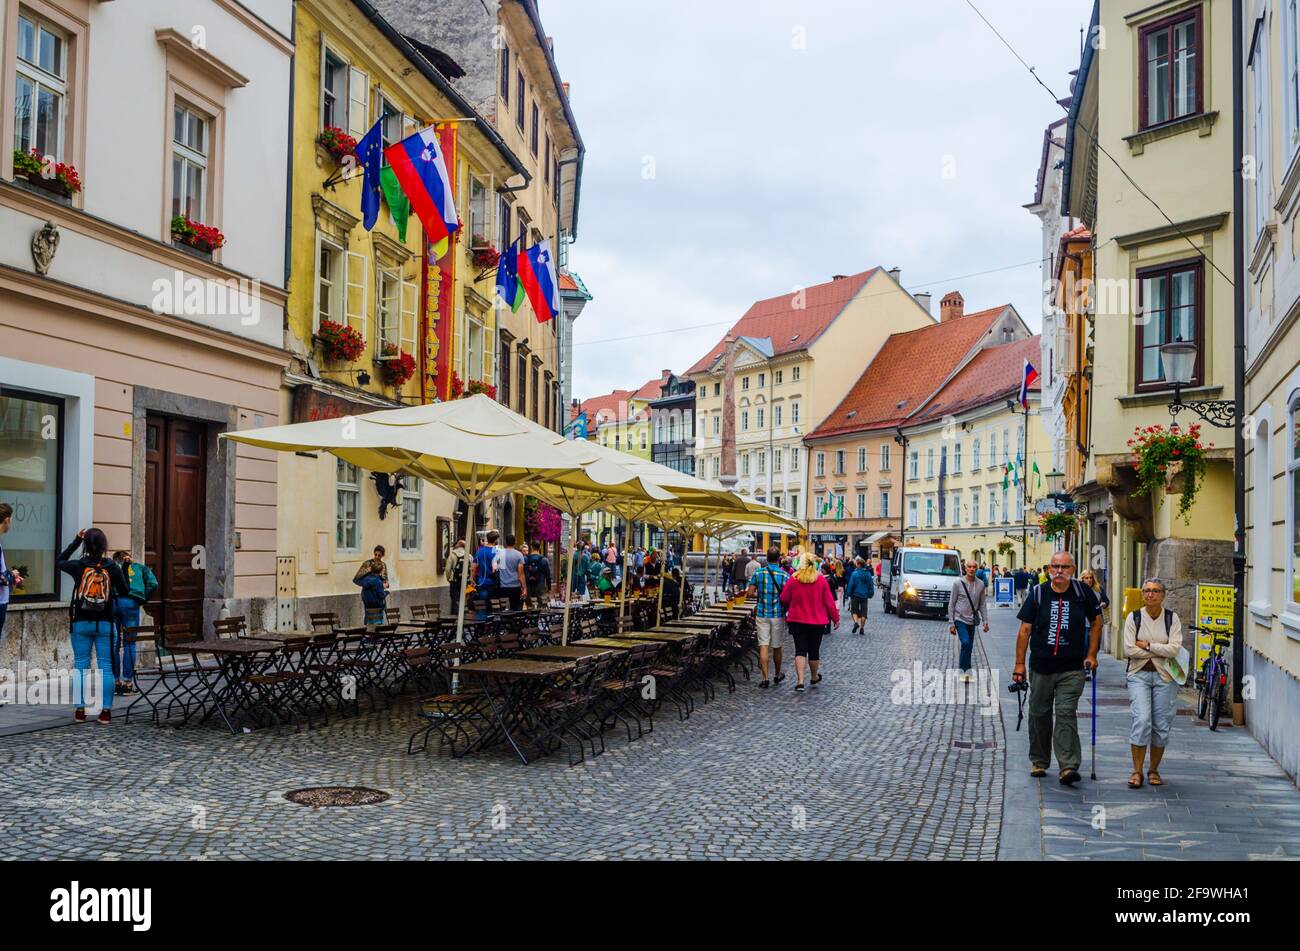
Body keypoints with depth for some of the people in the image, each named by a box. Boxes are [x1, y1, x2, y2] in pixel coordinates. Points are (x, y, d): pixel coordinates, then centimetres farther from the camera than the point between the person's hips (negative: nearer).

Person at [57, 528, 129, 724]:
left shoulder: (78, 566, -6)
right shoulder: (112, 568, -6)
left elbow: (59, 562, 16)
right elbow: (124, 592, 4)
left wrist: (76, 541, 16)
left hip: (81, 623, 0)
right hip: (105, 624, 0)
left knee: (81, 666, 8)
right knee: (105, 667, 3)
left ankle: (80, 710, 9)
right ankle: (105, 711, 2)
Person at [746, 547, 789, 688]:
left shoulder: (758, 573, -3)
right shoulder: (785, 575, -7)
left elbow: (749, 593, -4)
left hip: (762, 614, 0)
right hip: (778, 615, 0)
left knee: (763, 646, 0)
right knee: (777, 647, 13)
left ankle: (765, 679, -4)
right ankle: (778, 675, 30)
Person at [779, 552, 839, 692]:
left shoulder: (794, 580, -7)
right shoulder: (821, 580, -6)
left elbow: (784, 599, -2)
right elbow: (829, 601, -2)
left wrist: (786, 612, 19)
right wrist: (835, 618, 8)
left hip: (797, 620, -1)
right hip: (817, 621, 1)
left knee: (800, 650, 1)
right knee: (814, 650, 15)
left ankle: (800, 681, -12)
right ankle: (815, 677, 33)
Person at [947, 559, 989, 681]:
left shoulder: (981, 585, 2)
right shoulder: (958, 583, -7)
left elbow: (983, 605, 8)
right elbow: (951, 604, -3)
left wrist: (985, 621, -1)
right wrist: (951, 623, -6)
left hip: (972, 621, 4)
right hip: (960, 619, -4)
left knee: (969, 646, 7)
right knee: (966, 643, -20)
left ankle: (963, 670, 20)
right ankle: (966, 670, -9)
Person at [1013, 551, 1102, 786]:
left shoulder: (1082, 592, -1)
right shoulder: (1038, 593, -2)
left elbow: (1096, 622, 11)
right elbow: (1025, 630, 0)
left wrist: (1091, 655, 4)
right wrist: (1019, 663, -3)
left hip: (1072, 669, -2)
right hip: (1041, 667, 2)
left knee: (1066, 714, -11)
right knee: (1039, 714, 11)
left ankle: (1068, 766, -14)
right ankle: (1039, 762, 26)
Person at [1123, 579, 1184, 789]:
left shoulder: (1171, 618, 2)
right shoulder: (1133, 617, 1)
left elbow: (1175, 649, -9)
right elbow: (1129, 650, -8)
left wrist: (1147, 646, -10)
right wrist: (1161, 653, -7)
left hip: (1164, 677, 1)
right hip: (1139, 675, -1)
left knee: (1162, 726, 3)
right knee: (1142, 721, -14)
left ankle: (1154, 770, 19)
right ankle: (1137, 771, -7)